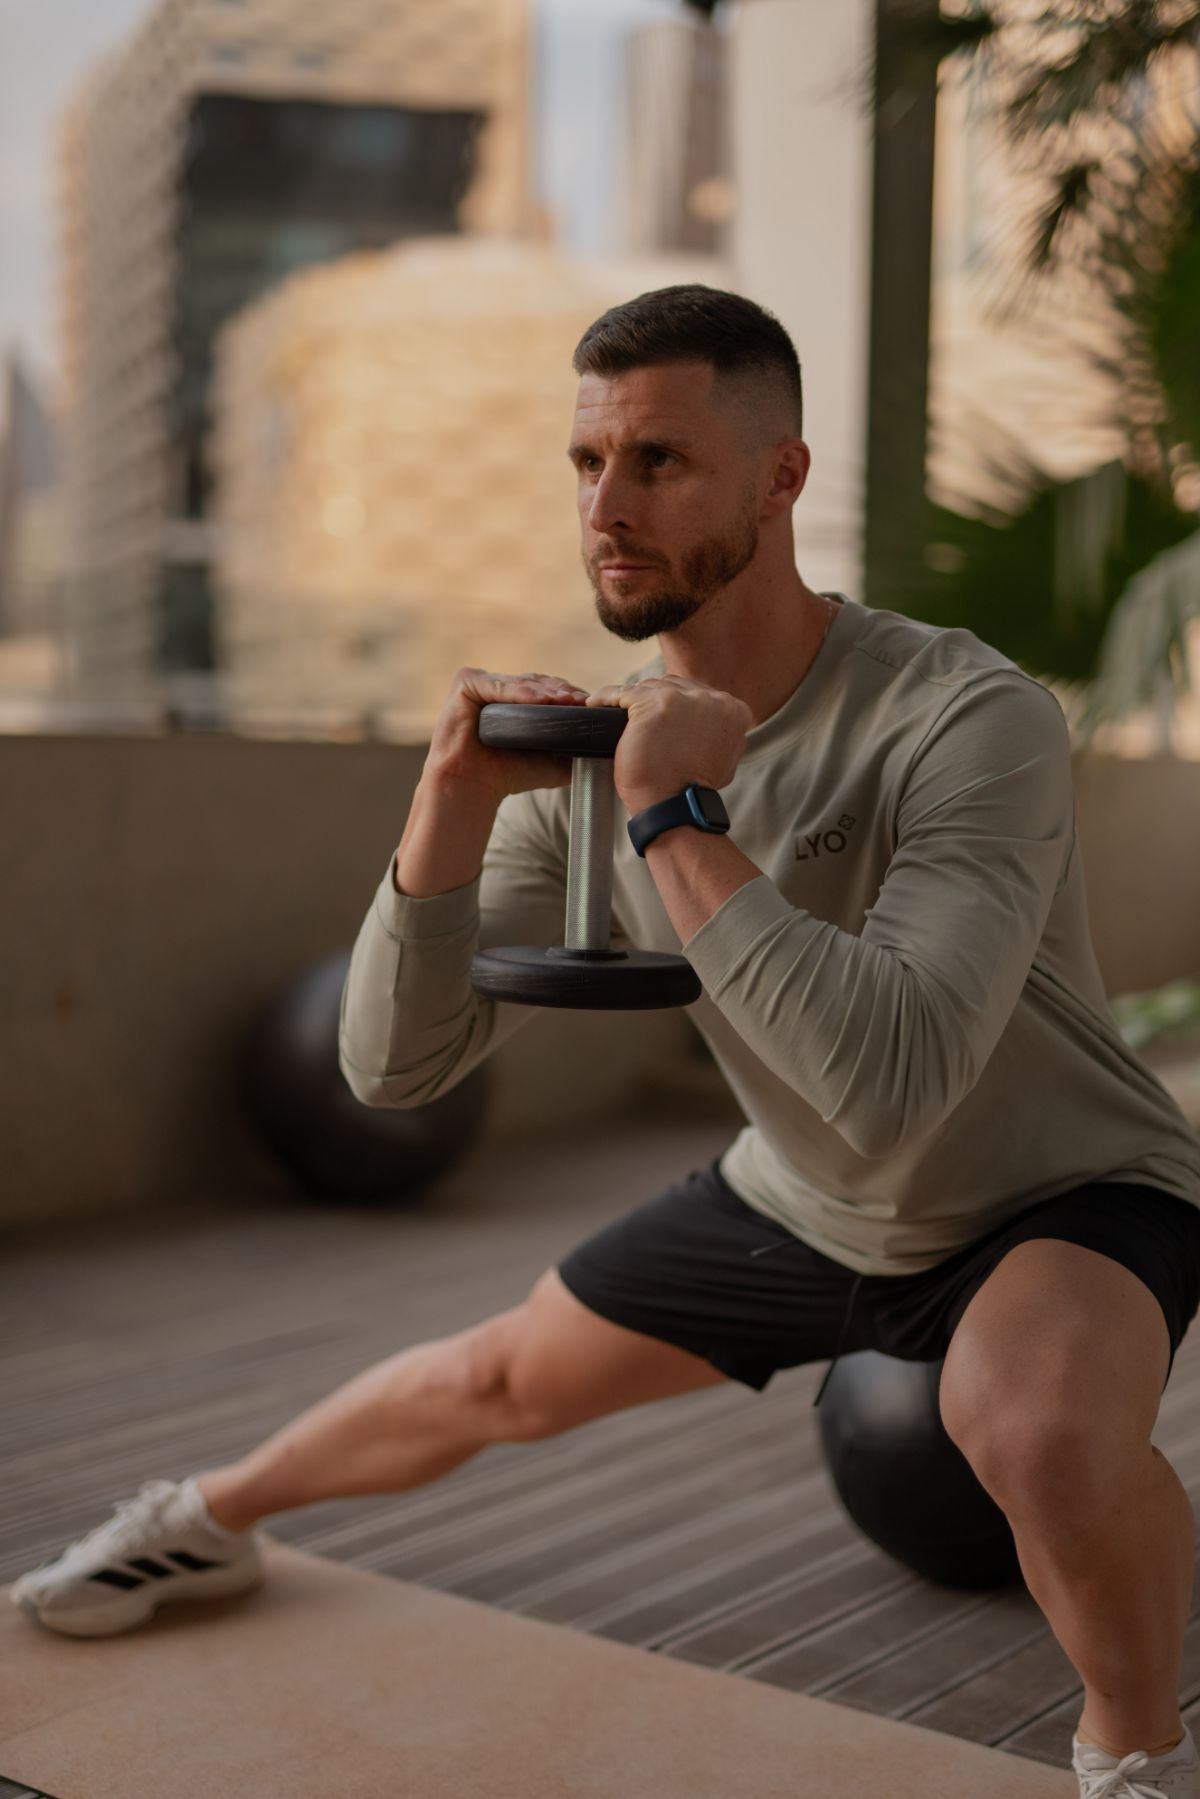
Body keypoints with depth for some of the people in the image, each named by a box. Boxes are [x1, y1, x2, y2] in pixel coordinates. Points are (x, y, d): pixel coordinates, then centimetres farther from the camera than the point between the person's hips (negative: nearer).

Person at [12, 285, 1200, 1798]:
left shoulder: (971, 723, -33)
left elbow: (891, 1089, -46)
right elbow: (394, 1066, -14)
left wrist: (677, 821, -40)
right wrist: (455, 803, -30)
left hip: (1062, 1196, -5)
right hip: (801, 1203, 5)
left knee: (1036, 1425, -39)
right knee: (502, 1379, 17)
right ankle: (207, 1519, 47)